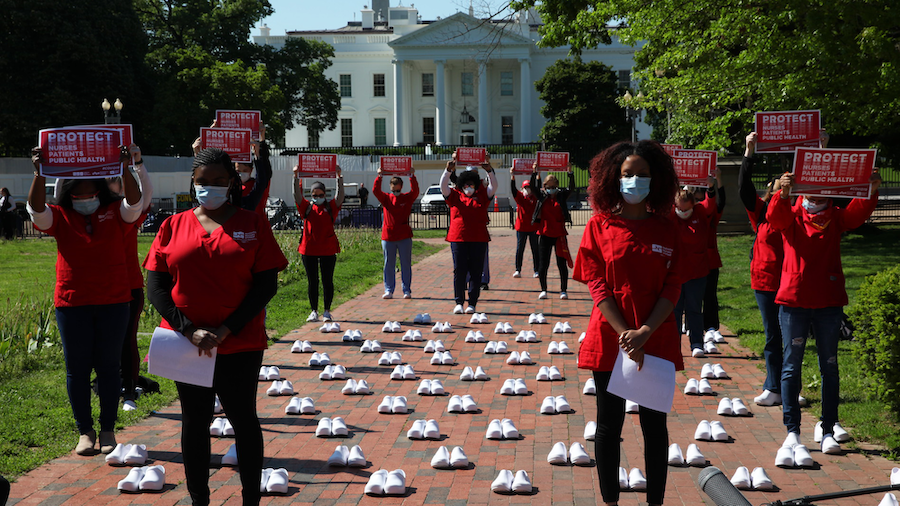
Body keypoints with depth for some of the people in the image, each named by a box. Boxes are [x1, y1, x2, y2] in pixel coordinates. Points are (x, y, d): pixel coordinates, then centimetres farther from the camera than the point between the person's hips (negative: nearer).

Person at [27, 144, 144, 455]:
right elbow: (36, 208, -13)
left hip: (113, 304, -1)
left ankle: (108, 430, 16)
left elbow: (134, 202, -15)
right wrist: (40, 174, -28)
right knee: (77, 368, 6)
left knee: (108, 367, 6)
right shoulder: (60, 218, 3)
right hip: (72, 304, 1)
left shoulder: (115, 214, 2)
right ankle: (85, 432, 16)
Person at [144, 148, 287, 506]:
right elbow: (155, 287, 0)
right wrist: (188, 329, -13)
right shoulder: (174, 227, 4)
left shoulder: (253, 225, 1)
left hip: (240, 344, -1)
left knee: (244, 420, 7)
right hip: (186, 343, 2)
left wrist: (225, 330, -13)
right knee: (194, 422, 10)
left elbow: (266, 284, -5)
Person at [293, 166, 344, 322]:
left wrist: (339, 176, -18)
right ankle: (314, 311, 14)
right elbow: (297, 195, -5)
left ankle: (327, 311, 13)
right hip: (309, 250, 1)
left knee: (327, 281, 4)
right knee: (312, 281, 6)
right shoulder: (306, 207, 7)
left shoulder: (331, 207, 5)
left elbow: (340, 196, -7)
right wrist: (296, 177, -17)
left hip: (328, 250, -1)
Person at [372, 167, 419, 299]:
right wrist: (379, 176, -19)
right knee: (388, 265, 5)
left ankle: (406, 291, 8)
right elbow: (375, 190, -7)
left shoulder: (407, 198, 4)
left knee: (406, 265, 3)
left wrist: (412, 176, -20)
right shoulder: (386, 198, 6)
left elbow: (415, 191, -12)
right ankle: (389, 291, 11)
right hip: (388, 236, 1)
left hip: (404, 237, -1)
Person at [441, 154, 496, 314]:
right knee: (459, 271, 1)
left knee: (476, 272, 2)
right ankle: (459, 302, 9)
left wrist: (489, 170, -9)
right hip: (458, 239, -1)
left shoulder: (481, 196, 11)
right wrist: (449, 170, -14)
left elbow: (493, 186, 4)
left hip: (478, 240, 1)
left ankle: (472, 304, 8)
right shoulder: (455, 196, 9)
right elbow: (443, 186, -2)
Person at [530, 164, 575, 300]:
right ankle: (543, 290, 12)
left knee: (562, 263, -1)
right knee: (543, 263, 3)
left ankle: (563, 291, 4)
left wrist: (570, 173, -18)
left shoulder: (561, 196, 4)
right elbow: (533, 187, -6)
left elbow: (571, 188, -8)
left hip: (559, 234, -1)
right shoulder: (542, 197, 5)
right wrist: (534, 173, -16)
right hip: (544, 234, 1)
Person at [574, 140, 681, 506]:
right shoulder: (600, 226, -1)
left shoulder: (666, 229, 3)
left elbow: (672, 288, -2)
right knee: (609, 424, 8)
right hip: (609, 339, -1)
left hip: (656, 341, 1)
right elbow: (598, 287, -6)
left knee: (655, 424, 7)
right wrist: (625, 333, -16)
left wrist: (645, 332, -15)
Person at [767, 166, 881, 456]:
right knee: (792, 364, 2)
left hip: (829, 302, 2)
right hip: (794, 301, -2)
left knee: (829, 366, 4)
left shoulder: (836, 217, 7)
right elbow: (775, 217, -18)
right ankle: (792, 430, 8)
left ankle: (828, 432, 9)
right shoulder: (791, 216, 4)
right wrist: (783, 194, -39)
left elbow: (859, 212, -12)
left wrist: (872, 191, -32)